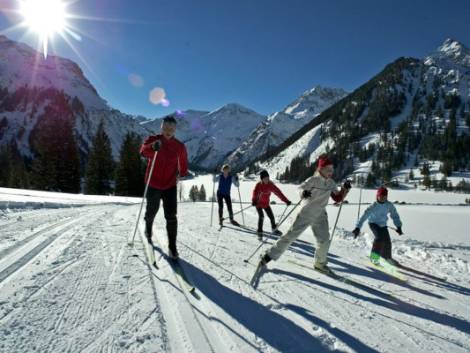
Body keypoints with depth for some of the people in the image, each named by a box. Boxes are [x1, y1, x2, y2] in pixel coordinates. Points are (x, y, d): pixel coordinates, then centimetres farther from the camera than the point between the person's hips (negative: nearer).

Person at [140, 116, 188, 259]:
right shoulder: (153, 139, -9)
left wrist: (182, 174, 12)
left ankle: (172, 246, 4)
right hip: (153, 185, 0)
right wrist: (153, 147, -49)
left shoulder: (180, 146, -3)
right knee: (151, 212, 17)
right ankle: (148, 232, 48)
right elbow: (144, 151, -30)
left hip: (170, 186, 1)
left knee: (171, 216, -6)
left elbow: (183, 163, 13)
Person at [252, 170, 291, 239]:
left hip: (266, 203, 4)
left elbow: (278, 192, -14)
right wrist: (254, 201, -58)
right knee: (261, 216, -18)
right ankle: (259, 232, -5)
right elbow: (255, 193, -38)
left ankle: (274, 229, 30)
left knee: (271, 216, 6)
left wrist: (286, 200, -20)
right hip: (258, 203, -4)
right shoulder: (258, 185, -23)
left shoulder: (270, 185, -14)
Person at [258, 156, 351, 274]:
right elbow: (301, 189, -11)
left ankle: (319, 263, 25)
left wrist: (345, 189, -11)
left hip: (320, 216, 5)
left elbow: (338, 199, 5)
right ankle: (269, 255, 6)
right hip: (306, 213, -4)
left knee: (324, 240, -1)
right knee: (291, 235, -5)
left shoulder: (331, 183, 2)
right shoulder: (313, 180, -14)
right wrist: (304, 193, -34)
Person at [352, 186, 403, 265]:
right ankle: (374, 256, -12)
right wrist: (357, 228, -36)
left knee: (387, 241, 1)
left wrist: (398, 227, -13)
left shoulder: (389, 205, -15)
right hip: (373, 223, -4)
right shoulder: (374, 206, -26)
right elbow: (364, 216, -30)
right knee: (379, 237, -25)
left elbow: (395, 215, -4)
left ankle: (387, 257, 27)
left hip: (383, 224, 4)